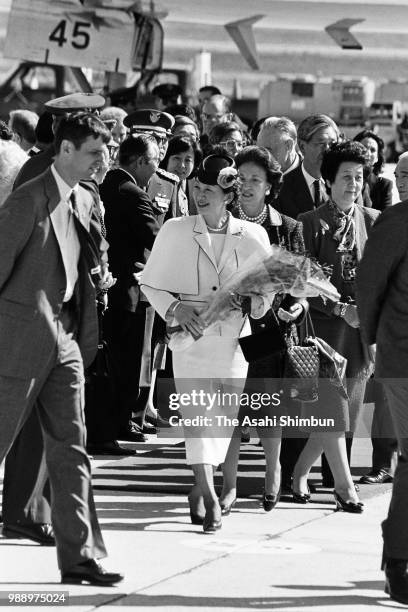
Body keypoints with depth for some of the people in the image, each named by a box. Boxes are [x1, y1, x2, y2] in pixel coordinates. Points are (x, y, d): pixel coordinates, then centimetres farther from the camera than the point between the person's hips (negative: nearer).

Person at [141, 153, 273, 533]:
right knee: (197, 411, -13)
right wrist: (174, 309, -9)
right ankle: (209, 495, -20)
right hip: (191, 332, -2)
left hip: (234, 336, 2)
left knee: (224, 415, 8)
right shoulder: (175, 232, 2)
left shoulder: (252, 236, 3)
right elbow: (150, 283, 8)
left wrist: (257, 302, -9)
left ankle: (199, 489, 25)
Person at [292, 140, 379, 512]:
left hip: (361, 330, 4)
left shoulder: (373, 221, 7)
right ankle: (344, 487, 0)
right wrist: (341, 309, -14)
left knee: (342, 415, 8)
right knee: (330, 411, -7)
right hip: (323, 327, -4)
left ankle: (300, 473, 25)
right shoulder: (311, 224, -3)